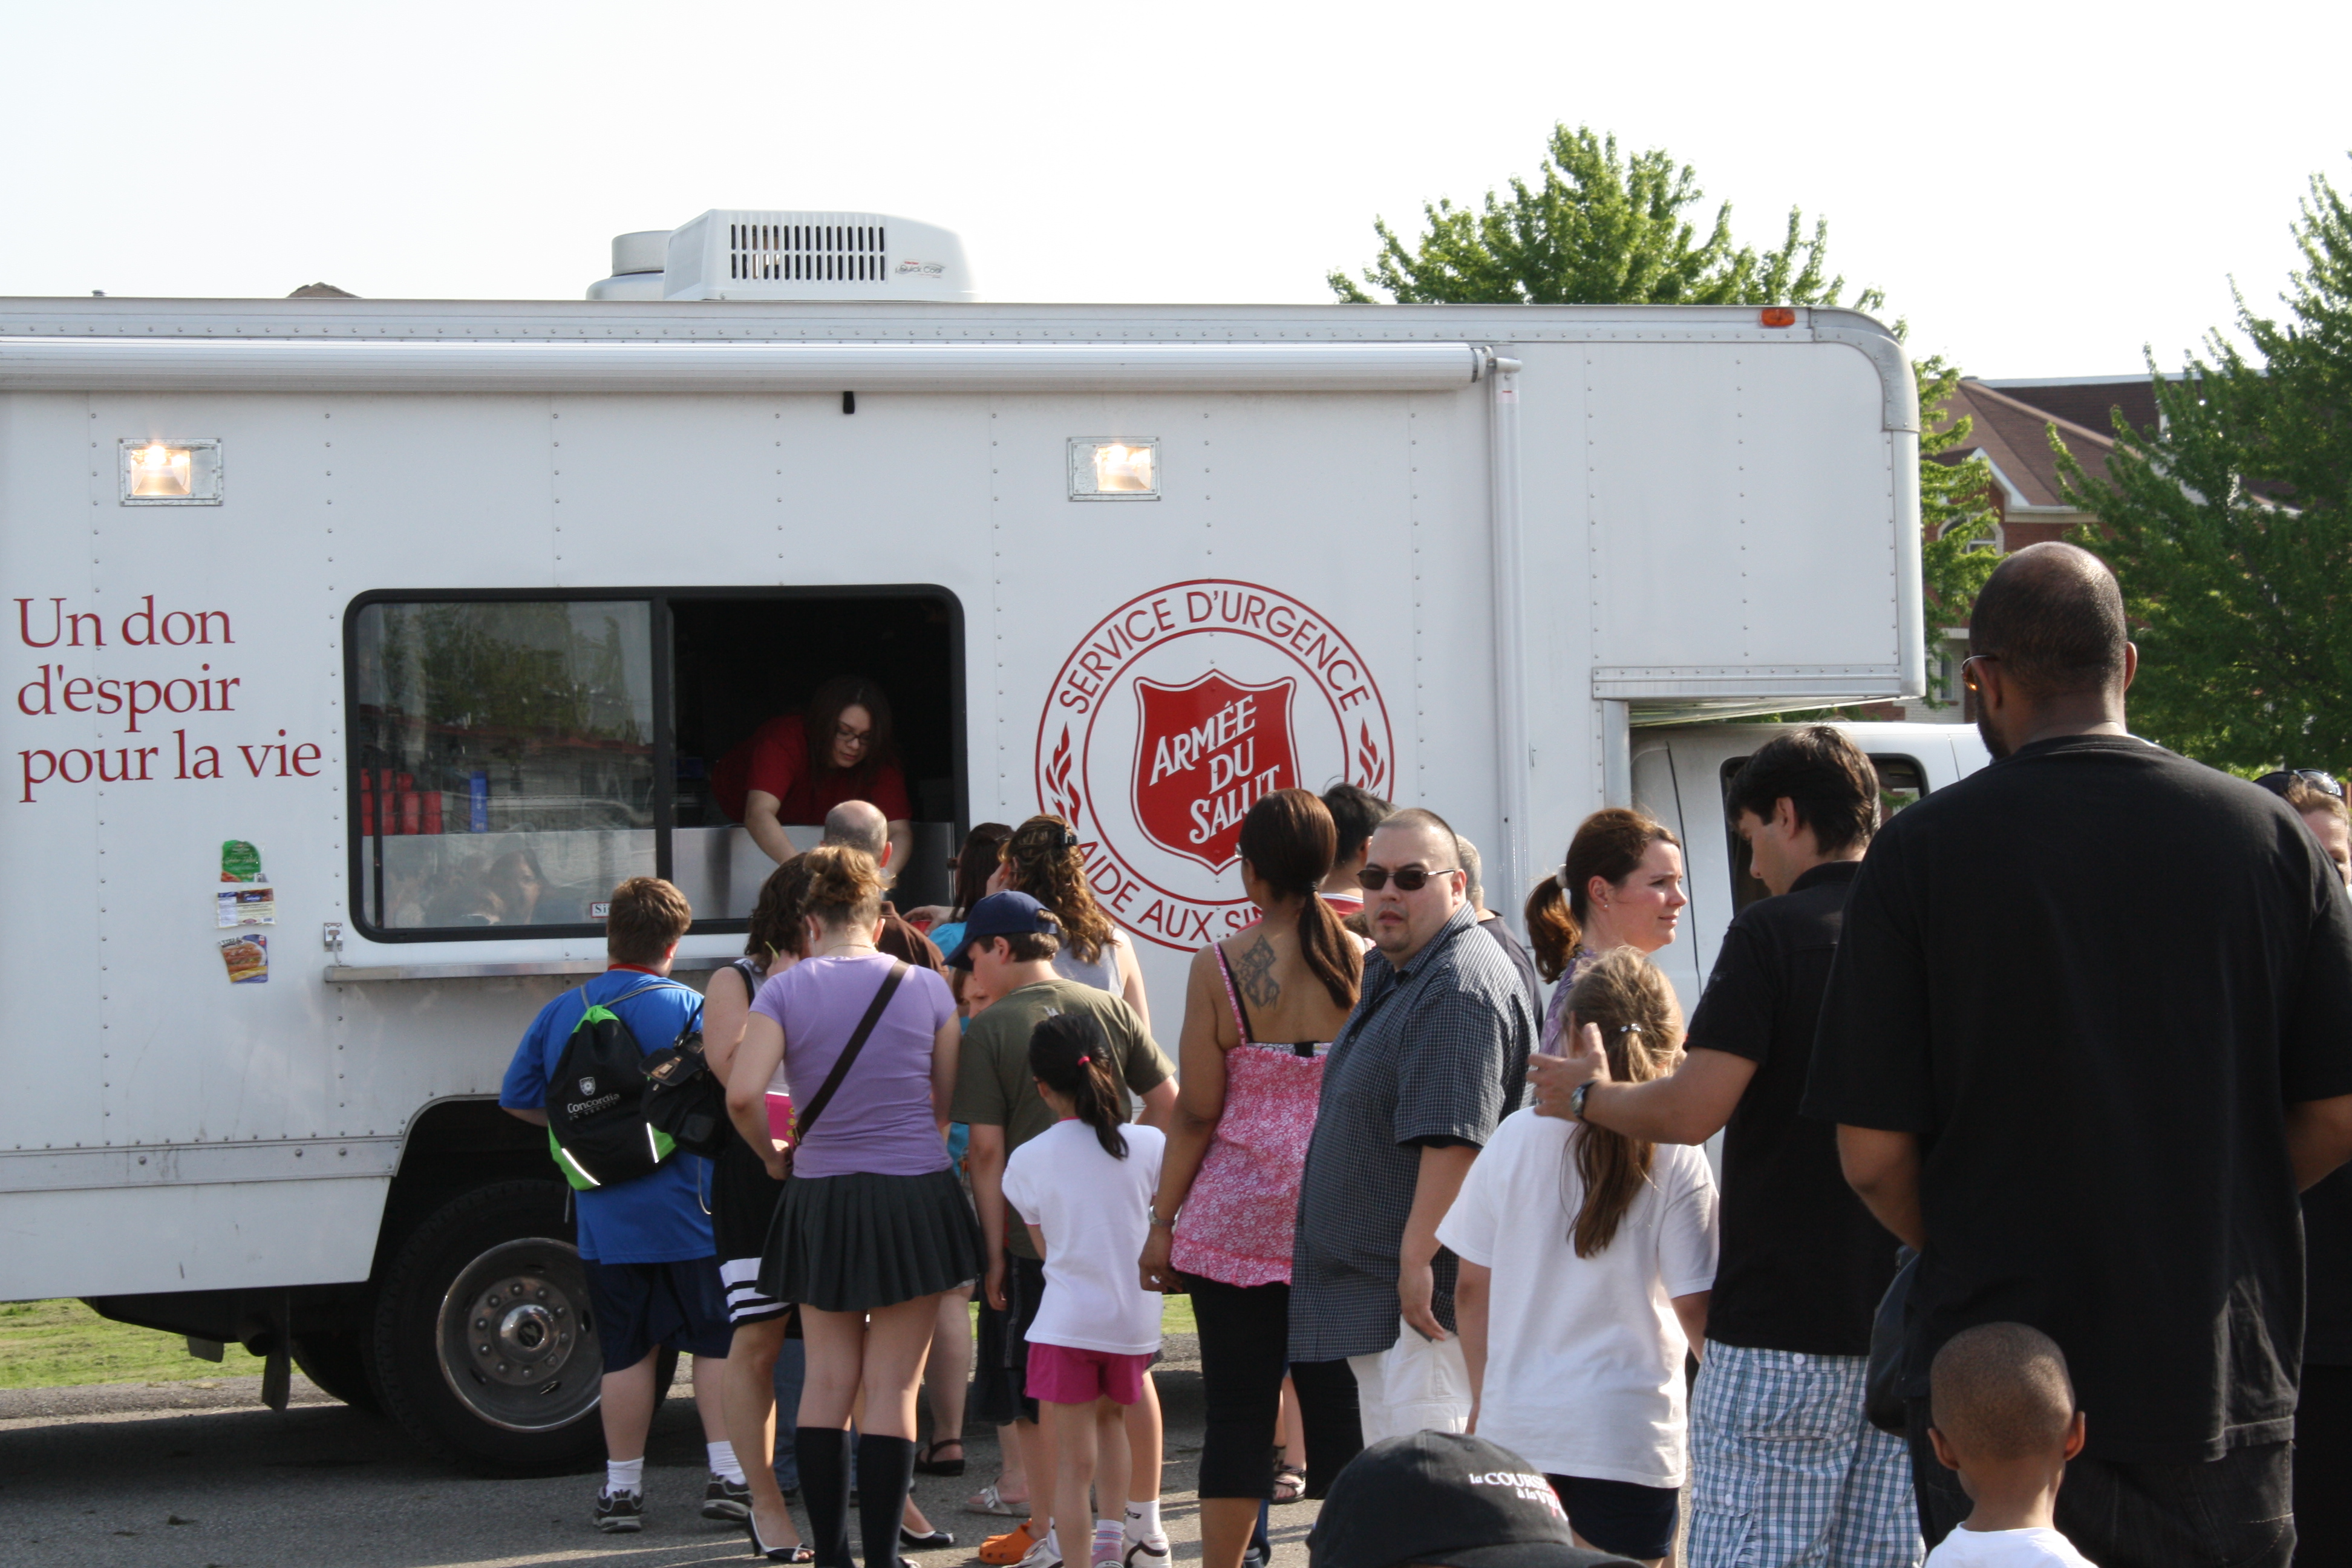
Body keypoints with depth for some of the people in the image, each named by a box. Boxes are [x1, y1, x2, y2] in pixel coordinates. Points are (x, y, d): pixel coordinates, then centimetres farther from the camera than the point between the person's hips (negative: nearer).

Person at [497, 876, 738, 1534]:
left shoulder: (560, 1014, 5)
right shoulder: (687, 1008, -8)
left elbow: (517, 1099, 12)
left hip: (605, 1219, 3)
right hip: (688, 1210, -3)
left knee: (625, 1353, 8)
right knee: (716, 1343, 6)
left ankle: (622, 1488, 10)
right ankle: (728, 1475, 1)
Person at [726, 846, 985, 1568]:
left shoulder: (785, 990, -4)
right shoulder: (925, 988, -1)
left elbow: (743, 1093, -16)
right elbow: (950, 1104, 3)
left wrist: (773, 1153, 2)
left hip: (821, 1201, 0)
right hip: (915, 1196, 0)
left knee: (827, 1380, 11)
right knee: (891, 1386, 2)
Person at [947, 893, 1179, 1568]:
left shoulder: (989, 1029, -10)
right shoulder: (1109, 1009, 3)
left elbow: (987, 1149, -12)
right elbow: (1167, 1100, 6)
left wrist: (994, 1249, -9)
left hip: (1032, 1231, -5)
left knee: (1033, 1392, 6)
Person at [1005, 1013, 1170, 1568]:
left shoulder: (1028, 1160, -6)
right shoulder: (1149, 1145, -2)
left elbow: (1043, 1248, 4)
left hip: (1067, 1321, -3)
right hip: (1136, 1319, 3)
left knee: (1073, 1460, 1)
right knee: (1111, 1417, 28)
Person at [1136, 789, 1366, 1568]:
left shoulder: (1220, 965, -7)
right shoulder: (1364, 962, -1)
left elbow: (1196, 1114, -6)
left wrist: (1162, 1222, 3)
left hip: (1239, 1211, -1)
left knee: (1238, 1412, 2)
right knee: (1344, 1412, 4)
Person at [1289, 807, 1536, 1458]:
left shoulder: (1460, 985, -18)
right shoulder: (1389, 974, 18)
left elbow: (1454, 1136, -26)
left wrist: (1417, 1259, -28)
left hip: (1424, 1289, -11)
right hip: (1375, 1287, 11)